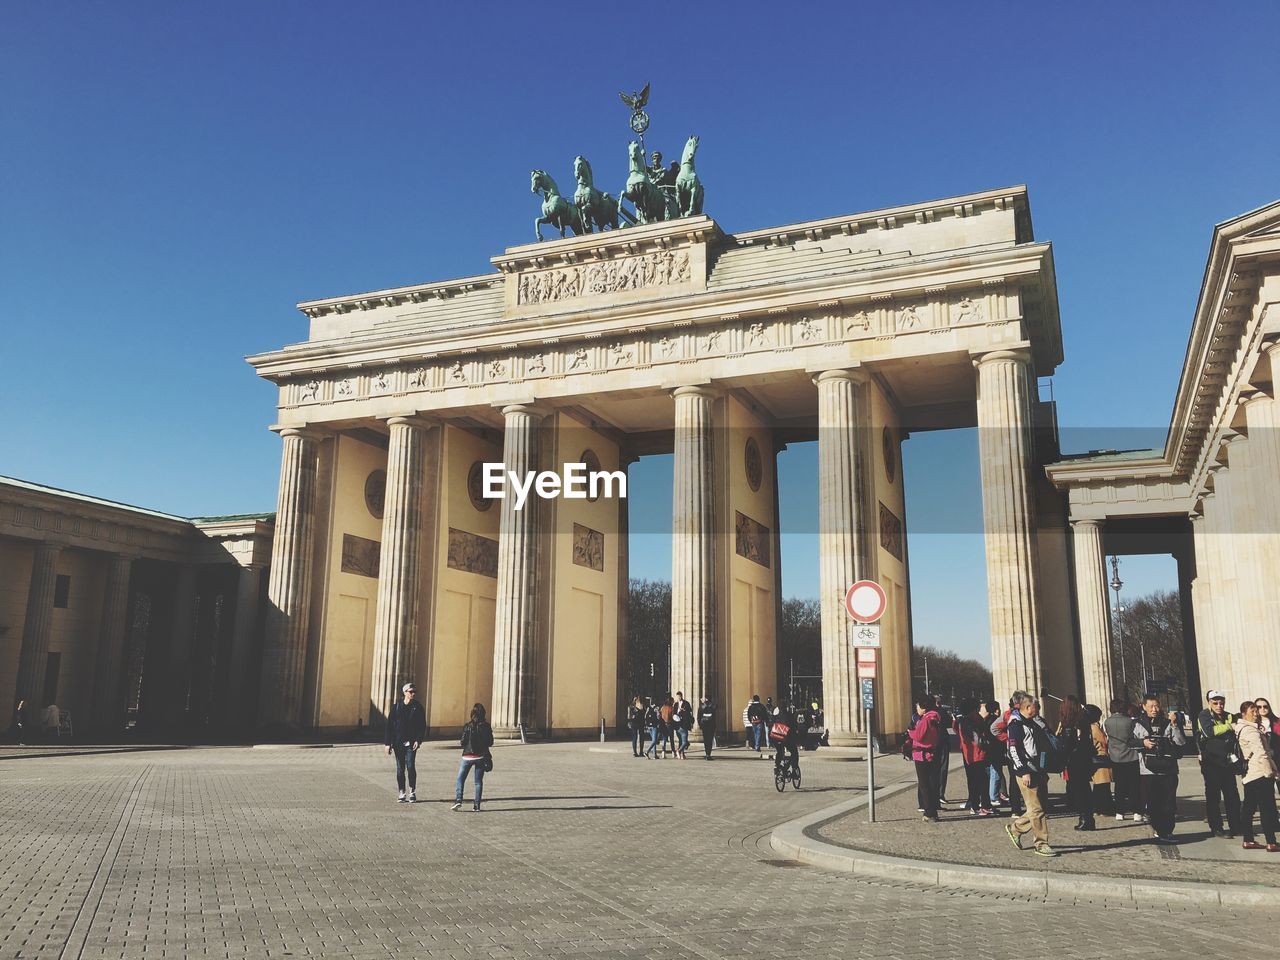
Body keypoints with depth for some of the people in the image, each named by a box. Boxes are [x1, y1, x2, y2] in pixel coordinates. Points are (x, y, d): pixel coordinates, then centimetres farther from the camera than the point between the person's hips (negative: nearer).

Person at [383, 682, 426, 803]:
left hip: (411, 742, -1)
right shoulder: (396, 707, 3)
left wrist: (418, 740, -11)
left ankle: (412, 792, 3)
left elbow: (422, 726, 2)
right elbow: (389, 725, 3)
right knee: (400, 768, 5)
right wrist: (387, 743, -2)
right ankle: (402, 793, 14)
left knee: (410, 766, -12)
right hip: (398, 742, 1)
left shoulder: (418, 707, 3)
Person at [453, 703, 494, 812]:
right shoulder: (486, 726, -4)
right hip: (481, 756, 2)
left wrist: (460, 743, 12)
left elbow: (463, 742, -10)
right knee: (478, 781, 9)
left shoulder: (468, 726, -10)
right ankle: (477, 805, 7)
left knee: (460, 779, 10)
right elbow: (490, 742, 1)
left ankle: (458, 800, -6)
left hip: (468, 756, -2)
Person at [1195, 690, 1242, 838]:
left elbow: (1236, 736, 11)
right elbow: (1209, 731, -21)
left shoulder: (1229, 717, 13)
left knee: (1232, 795, 8)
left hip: (1227, 762, 5)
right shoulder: (1204, 716, -4)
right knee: (1213, 795, 0)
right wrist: (1229, 727, -12)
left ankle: (1236, 826, 19)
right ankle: (1216, 828, 5)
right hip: (1211, 763, -5)